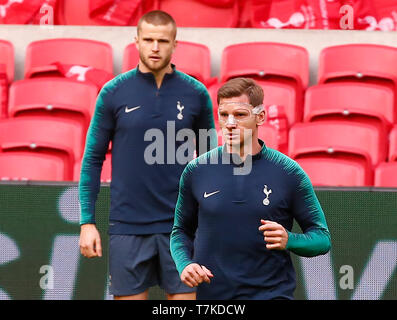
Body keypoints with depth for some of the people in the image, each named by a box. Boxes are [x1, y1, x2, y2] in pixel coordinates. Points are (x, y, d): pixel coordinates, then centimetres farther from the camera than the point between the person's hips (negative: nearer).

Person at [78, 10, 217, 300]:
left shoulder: (196, 93, 2)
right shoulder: (113, 93, 0)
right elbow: (93, 159, 4)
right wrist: (87, 222, -2)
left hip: (180, 225, 1)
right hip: (127, 226, 0)